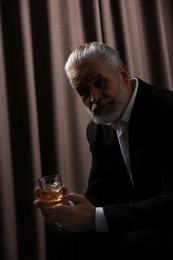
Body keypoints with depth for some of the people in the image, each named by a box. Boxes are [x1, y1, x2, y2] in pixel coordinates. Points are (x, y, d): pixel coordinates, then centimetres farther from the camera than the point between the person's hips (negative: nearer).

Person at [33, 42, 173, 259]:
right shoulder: (97, 129, 4)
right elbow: (99, 193, 5)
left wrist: (96, 218, -29)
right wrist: (68, 209, -18)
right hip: (135, 227, 6)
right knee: (75, 238, -15)